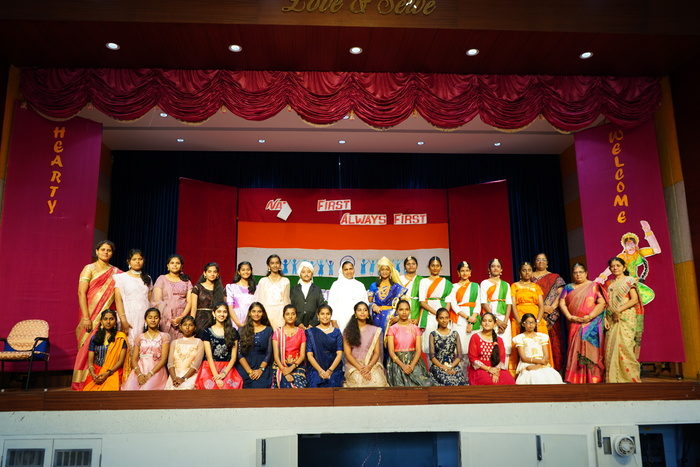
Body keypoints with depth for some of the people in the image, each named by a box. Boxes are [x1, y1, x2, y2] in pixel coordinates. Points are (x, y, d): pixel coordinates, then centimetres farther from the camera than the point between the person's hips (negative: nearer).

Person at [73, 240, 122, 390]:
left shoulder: (116, 273, 14)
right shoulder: (90, 269, 4)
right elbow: (81, 293, -5)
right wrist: (86, 317, -14)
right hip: (92, 316, -3)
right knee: (88, 347, -6)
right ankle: (82, 384, 3)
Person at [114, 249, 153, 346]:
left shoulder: (147, 279, 16)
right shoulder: (122, 278, 4)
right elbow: (118, 300, -4)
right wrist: (123, 320, -15)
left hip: (144, 317, 3)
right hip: (129, 316, -3)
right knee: (128, 344, -9)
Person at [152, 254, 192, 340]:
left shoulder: (186, 281, 14)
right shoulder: (162, 279, 8)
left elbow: (189, 302, 6)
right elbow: (157, 301, 0)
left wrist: (182, 317, -10)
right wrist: (170, 318, -9)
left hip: (182, 319, 1)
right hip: (165, 317, -1)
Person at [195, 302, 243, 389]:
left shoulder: (233, 332, 12)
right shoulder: (207, 332, 8)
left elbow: (233, 357, 7)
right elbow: (209, 356, -1)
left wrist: (224, 373, -9)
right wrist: (217, 377, -12)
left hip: (228, 368, 1)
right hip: (211, 368, -1)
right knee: (212, 385, -31)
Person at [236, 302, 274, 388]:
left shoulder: (268, 330, 12)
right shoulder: (242, 330, 9)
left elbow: (269, 353, 7)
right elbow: (239, 353, 2)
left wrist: (261, 369, -7)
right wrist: (249, 371, -8)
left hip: (262, 367, 1)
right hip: (244, 367, 0)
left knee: (261, 385, -22)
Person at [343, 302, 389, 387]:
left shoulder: (375, 330, 13)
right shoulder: (348, 331, 8)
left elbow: (377, 352, 7)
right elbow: (347, 353, 1)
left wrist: (369, 366, -12)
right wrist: (360, 368, -13)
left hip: (372, 363, 1)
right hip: (354, 364, -1)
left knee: (378, 381, -31)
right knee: (359, 380, -34)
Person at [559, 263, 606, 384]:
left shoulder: (594, 286, 5)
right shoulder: (568, 287, 16)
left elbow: (602, 303, -5)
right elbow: (562, 303, 7)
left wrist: (589, 317, -14)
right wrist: (569, 316, -8)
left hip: (592, 324, -3)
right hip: (574, 324, 3)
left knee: (590, 350, -7)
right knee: (576, 351, -1)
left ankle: (593, 378, -3)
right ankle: (576, 379, 2)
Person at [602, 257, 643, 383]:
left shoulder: (629, 280, 4)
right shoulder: (608, 284, 18)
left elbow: (634, 299, -7)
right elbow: (606, 303, 14)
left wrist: (619, 310, -14)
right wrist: (605, 318, 2)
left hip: (626, 317, -5)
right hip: (611, 320, 5)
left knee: (625, 346, -13)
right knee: (611, 348, -1)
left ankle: (630, 377, -6)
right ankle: (614, 378, 3)